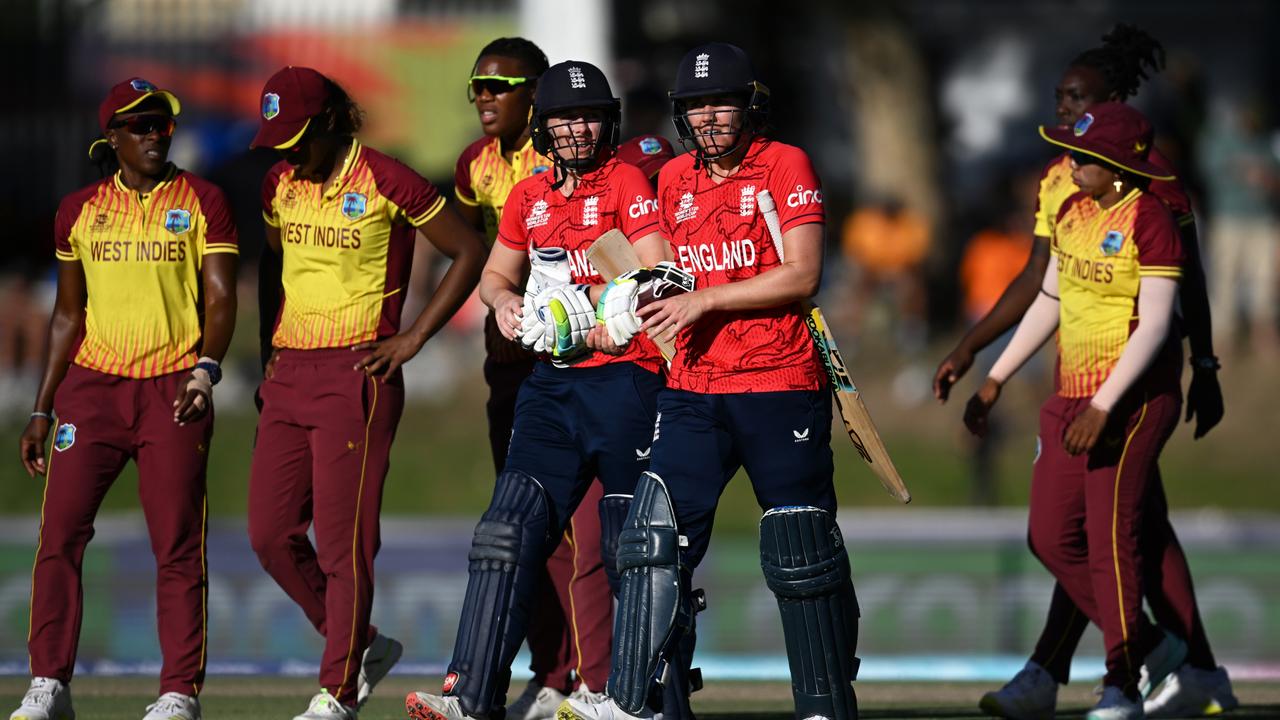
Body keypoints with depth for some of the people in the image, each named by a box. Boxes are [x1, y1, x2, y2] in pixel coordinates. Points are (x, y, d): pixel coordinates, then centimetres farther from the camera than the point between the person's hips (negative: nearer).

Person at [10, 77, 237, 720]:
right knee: (59, 534, -7)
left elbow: (220, 298, -3)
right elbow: (68, 314, 16)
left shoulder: (201, 202, 3)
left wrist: (206, 366, -22)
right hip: (92, 387, 2)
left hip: (172, 390, -2)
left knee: (178, 546, -4)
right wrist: (41, 411, 13)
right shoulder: (80, 210, 11)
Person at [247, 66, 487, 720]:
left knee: (342, 539, -7)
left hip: (356, 373, -7)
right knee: (270, 533, 3)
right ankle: (361, 646, 20)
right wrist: (276, 343, 16)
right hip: (291, 372, 7)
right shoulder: (280, 185, 10)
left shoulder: (385, 182, -10)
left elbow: (470, 253, -4)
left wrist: (415, 337, -7)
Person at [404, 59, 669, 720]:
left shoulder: (626, 183, -2)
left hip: (623, 376, -5)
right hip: (551, 385, 5)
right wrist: (504, 302, 7)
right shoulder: (528, 198, 15)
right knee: (510, 528, -8)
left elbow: (656, 274, -12)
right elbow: (496, 273, 29)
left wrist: (610, 316, -25)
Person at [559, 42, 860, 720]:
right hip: (694, 391, 5)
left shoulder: (786, 166, -4)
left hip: (779, 389, -5)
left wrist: (704, 300, -15)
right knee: (656, 531, -8)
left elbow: (801, 276, -12)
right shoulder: (674, 180, 13)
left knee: (801, 554, 0)